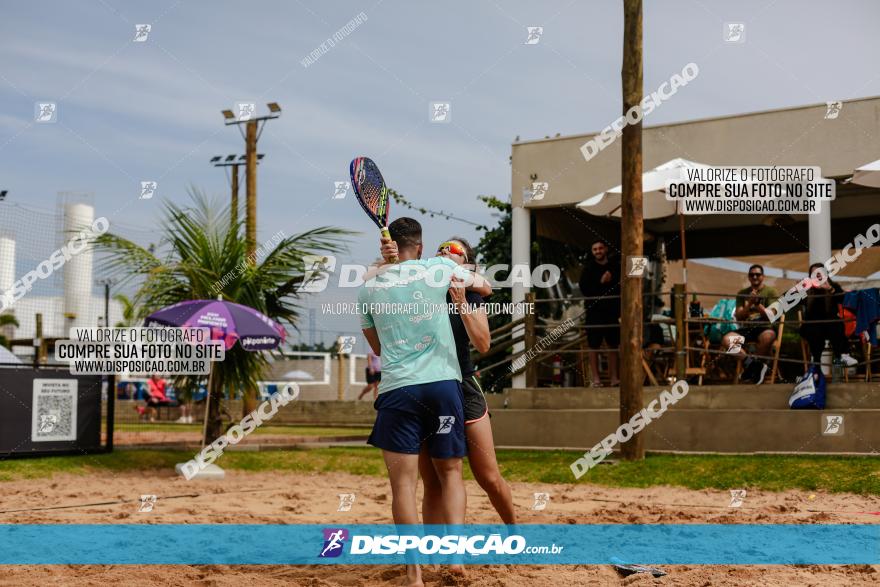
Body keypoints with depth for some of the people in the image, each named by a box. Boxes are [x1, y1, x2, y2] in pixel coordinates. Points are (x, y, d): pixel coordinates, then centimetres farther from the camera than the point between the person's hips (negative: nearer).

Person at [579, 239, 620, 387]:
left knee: (613, 345, 6)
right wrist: (600, 282, -17)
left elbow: (622, 286, 10)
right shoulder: (588, 268, 1)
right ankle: (595, 378, 5)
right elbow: (584, 289, -8)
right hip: (594, 310, -2)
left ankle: (614, 377, 12)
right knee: (594, 346, 0)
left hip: (612, 310, 2)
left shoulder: (615, 267, 7)